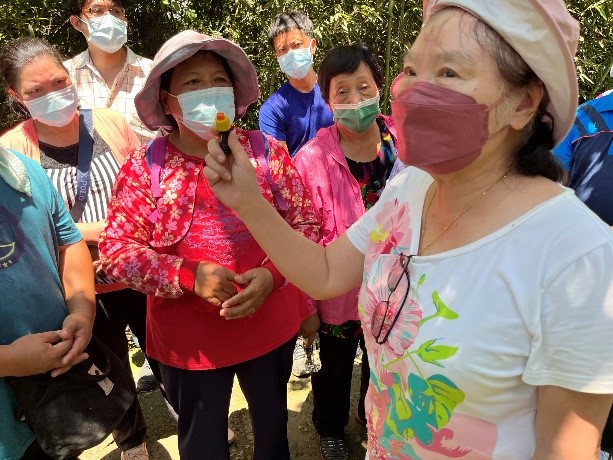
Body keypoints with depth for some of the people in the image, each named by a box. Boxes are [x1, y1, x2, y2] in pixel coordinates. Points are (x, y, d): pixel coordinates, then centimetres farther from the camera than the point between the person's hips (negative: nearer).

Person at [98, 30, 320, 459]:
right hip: (189, 338, -1)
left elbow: (307, 223, -4)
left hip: (270, 325, 1)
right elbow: (117, 249, -9)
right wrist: (189, 275, -23)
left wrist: (272, 274, -19)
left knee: (273, 424, 27)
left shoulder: (267, 150, -7)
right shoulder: (145, 166, -9)